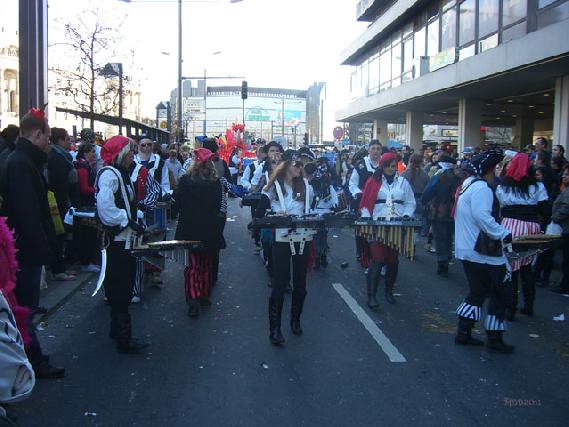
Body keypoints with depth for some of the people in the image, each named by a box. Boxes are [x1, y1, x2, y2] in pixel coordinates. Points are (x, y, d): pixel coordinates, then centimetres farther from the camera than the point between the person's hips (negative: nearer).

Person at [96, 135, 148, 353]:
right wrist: (128, 221, -21)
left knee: (122, 286, 17)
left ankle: (118, 330, 29)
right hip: (117, 239, -10)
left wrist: (135, 222, 11)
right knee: (120, 288, -5)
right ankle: (124, 339, 0)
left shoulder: (120, 173, 17)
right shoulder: (109, 174, -15)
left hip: (125, 238, 10)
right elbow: (105, 207, -26)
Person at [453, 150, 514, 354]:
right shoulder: (481, 188, -16)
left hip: (467, 250, 10)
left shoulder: (467, 185, 16)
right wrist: (504, 235, -22)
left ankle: (463, 334, 18)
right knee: (501, 293, 1)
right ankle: (494, 339, 8)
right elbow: (482, 217, -28)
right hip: (483, 252, -10)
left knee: (477, 293, 17)